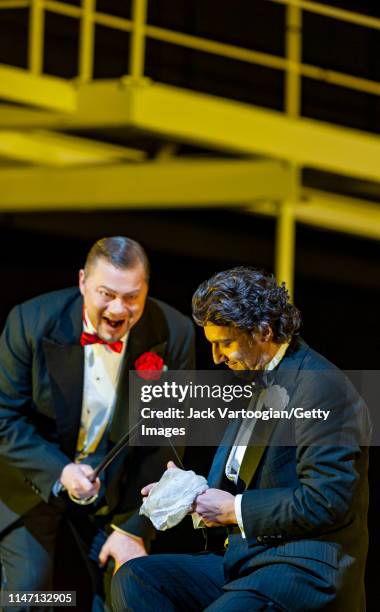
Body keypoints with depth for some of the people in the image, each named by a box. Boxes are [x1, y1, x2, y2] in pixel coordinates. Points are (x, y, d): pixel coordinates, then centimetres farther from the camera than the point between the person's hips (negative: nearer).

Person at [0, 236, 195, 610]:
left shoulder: (173, 334, -17)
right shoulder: (30, 322, -20)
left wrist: (134, 528, -10)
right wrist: (59, 472, -29)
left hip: (118, 479, 2)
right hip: (35, 477, -2)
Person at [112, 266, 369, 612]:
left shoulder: (321, 388, -12)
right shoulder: (258, 383, 19)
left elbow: (326, 502, -19)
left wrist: (235, 510, -11)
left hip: (307, 570, -10)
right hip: (247, 556, 10)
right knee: (132, 579, -10)